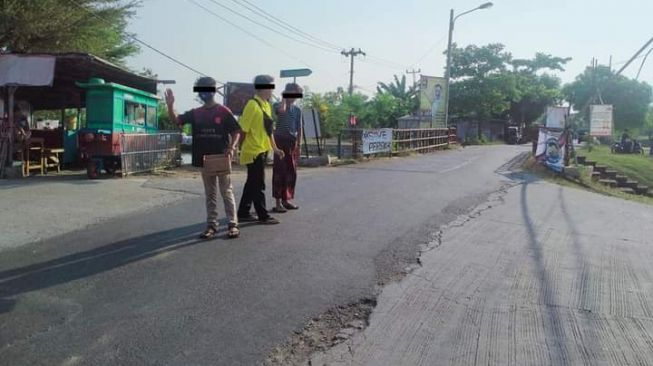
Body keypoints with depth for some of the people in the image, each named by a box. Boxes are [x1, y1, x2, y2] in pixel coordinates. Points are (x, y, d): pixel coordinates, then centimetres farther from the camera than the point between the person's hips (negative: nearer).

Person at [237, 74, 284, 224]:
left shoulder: (267, 105, 13)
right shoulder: (252, 105, -15)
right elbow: (242, 129, -16)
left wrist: (275, 148, 18)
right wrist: (242, 149, -15)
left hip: (263, 151, 9)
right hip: (254, 152, -9)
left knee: (252, 184, 14)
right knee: (258, 185, -1)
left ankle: (243, 213, 23)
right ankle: (263, 216, 8)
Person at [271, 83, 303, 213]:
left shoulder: (297, 110, 13)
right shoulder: (277, 105, -2)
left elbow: (299, 128, 13)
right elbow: (281, 110, -28)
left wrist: (299, 146, 8)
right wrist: (284, 99, -11)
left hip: (292, 142, 5)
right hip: (280, 140, -5)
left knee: (291, 172, 8)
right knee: (279, 171, -6)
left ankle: (286, 199, 19)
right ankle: (278, 202, -4)